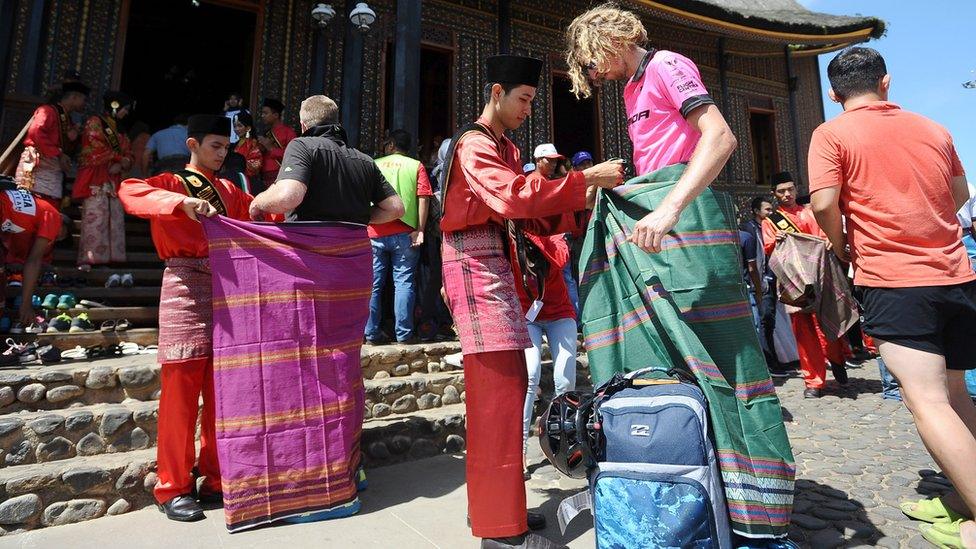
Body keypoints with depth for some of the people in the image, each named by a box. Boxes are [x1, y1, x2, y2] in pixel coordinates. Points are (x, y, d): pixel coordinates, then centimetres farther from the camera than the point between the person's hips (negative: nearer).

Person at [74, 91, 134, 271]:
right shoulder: (95, 123, 6)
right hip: (95, 180, -7)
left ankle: (109, 257, -5)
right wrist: (119, 157, -1)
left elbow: (128, 157, 15)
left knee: (115, 219, -4)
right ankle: (86, 260, -15)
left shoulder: (120, 133, 26)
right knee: (94, 217, -14)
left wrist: (121, 165, -6)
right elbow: (96, 148, -9)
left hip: (113, 181, 7)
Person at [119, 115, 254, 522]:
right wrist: (183, 203, -29)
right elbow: (128, 191, -15)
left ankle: (216, 479, 20)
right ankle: (173, 488, 13)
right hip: (186, 289, -5)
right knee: (181, 392, 0)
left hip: (227, 290, 5)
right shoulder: (171, 184, 4)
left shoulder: (228, 191, 19)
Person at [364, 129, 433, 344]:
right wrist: (420, 230, -7)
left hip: (374, 232, 1)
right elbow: (423, 198, -5)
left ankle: (372, 333, 11)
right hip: (403, 233, -1)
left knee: (373, 284, 7)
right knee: (403, 282, 3)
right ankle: (403, 333, 4)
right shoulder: (416, 166, 6)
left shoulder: (374, 165, 10)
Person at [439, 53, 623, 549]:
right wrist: (585, 178, -19)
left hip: (497, 268, 10)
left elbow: (531, 217, 17)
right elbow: (515, 197, -24)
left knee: (505, 385, 11)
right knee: (498, 388, -11)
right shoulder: (475, 145, -6)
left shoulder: (506, 149, 24)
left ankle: (493, 505, 24)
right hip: (475, 266, -10)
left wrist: (580, 207, 4)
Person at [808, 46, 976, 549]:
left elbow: (824, 205, -15)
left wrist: (841, 246, 3)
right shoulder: (932, 129, 12)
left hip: (894, 280, -6)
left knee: (927, 400, -6)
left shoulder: (832, 134, -4)